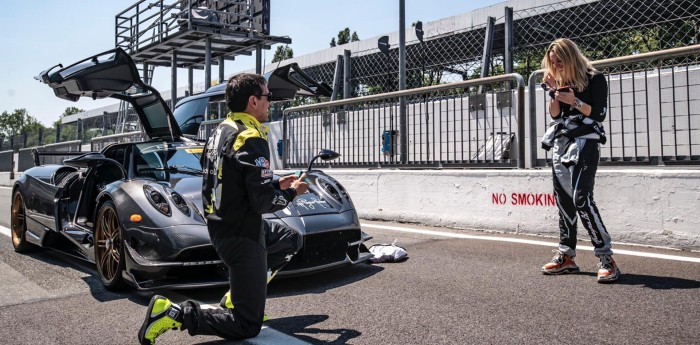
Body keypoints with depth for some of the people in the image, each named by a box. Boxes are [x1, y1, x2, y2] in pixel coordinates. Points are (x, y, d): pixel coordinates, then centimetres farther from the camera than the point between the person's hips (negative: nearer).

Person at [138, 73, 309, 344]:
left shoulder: (220, 131, 8)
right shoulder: (252, 139, -20)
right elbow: (262, 201, -22)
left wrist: (277, 184, 15)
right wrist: (290, 193, -2)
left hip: (220, 226, 9)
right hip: (242, 235, -9)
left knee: (292, 239, 28)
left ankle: (236, 296, 23)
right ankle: (172, 313, -7)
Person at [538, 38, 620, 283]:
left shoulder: (594, 79, -1)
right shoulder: (562, 82, 16)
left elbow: (599, 114, -7)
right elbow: (555, 115, 10)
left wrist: (574, 101, -17)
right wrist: (553, 92, -1)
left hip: (584, 143, -7)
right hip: (561, 144, 7)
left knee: (581, 198, -18)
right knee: (563, 200, 6)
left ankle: (606, 258, -12)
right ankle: (566, 257, 13)